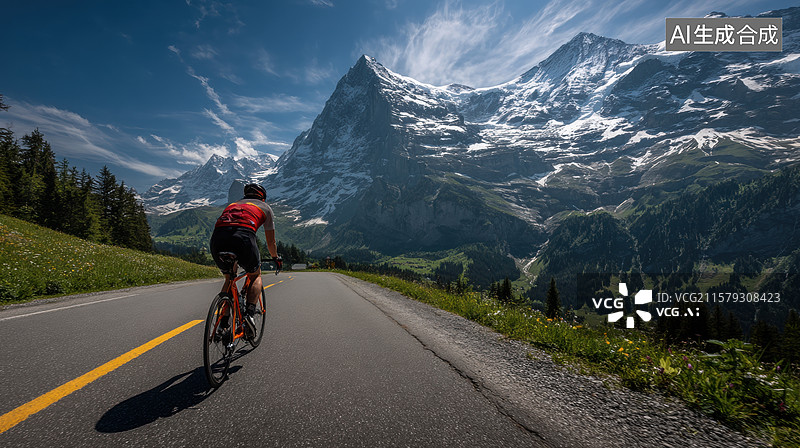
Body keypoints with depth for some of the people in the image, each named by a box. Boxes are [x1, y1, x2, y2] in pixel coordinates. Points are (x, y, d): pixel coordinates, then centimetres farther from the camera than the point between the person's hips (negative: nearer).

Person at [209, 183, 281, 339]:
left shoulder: (233, 204, 40)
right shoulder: (265, 207, 30)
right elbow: (271, 242, 34)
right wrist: (276, 258, 53)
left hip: (217, 237, 4)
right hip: (243, 236, -4)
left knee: (229, 278, 26)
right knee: (255, 276, 22)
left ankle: (222, 325, 17)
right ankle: (249, 313, 1)